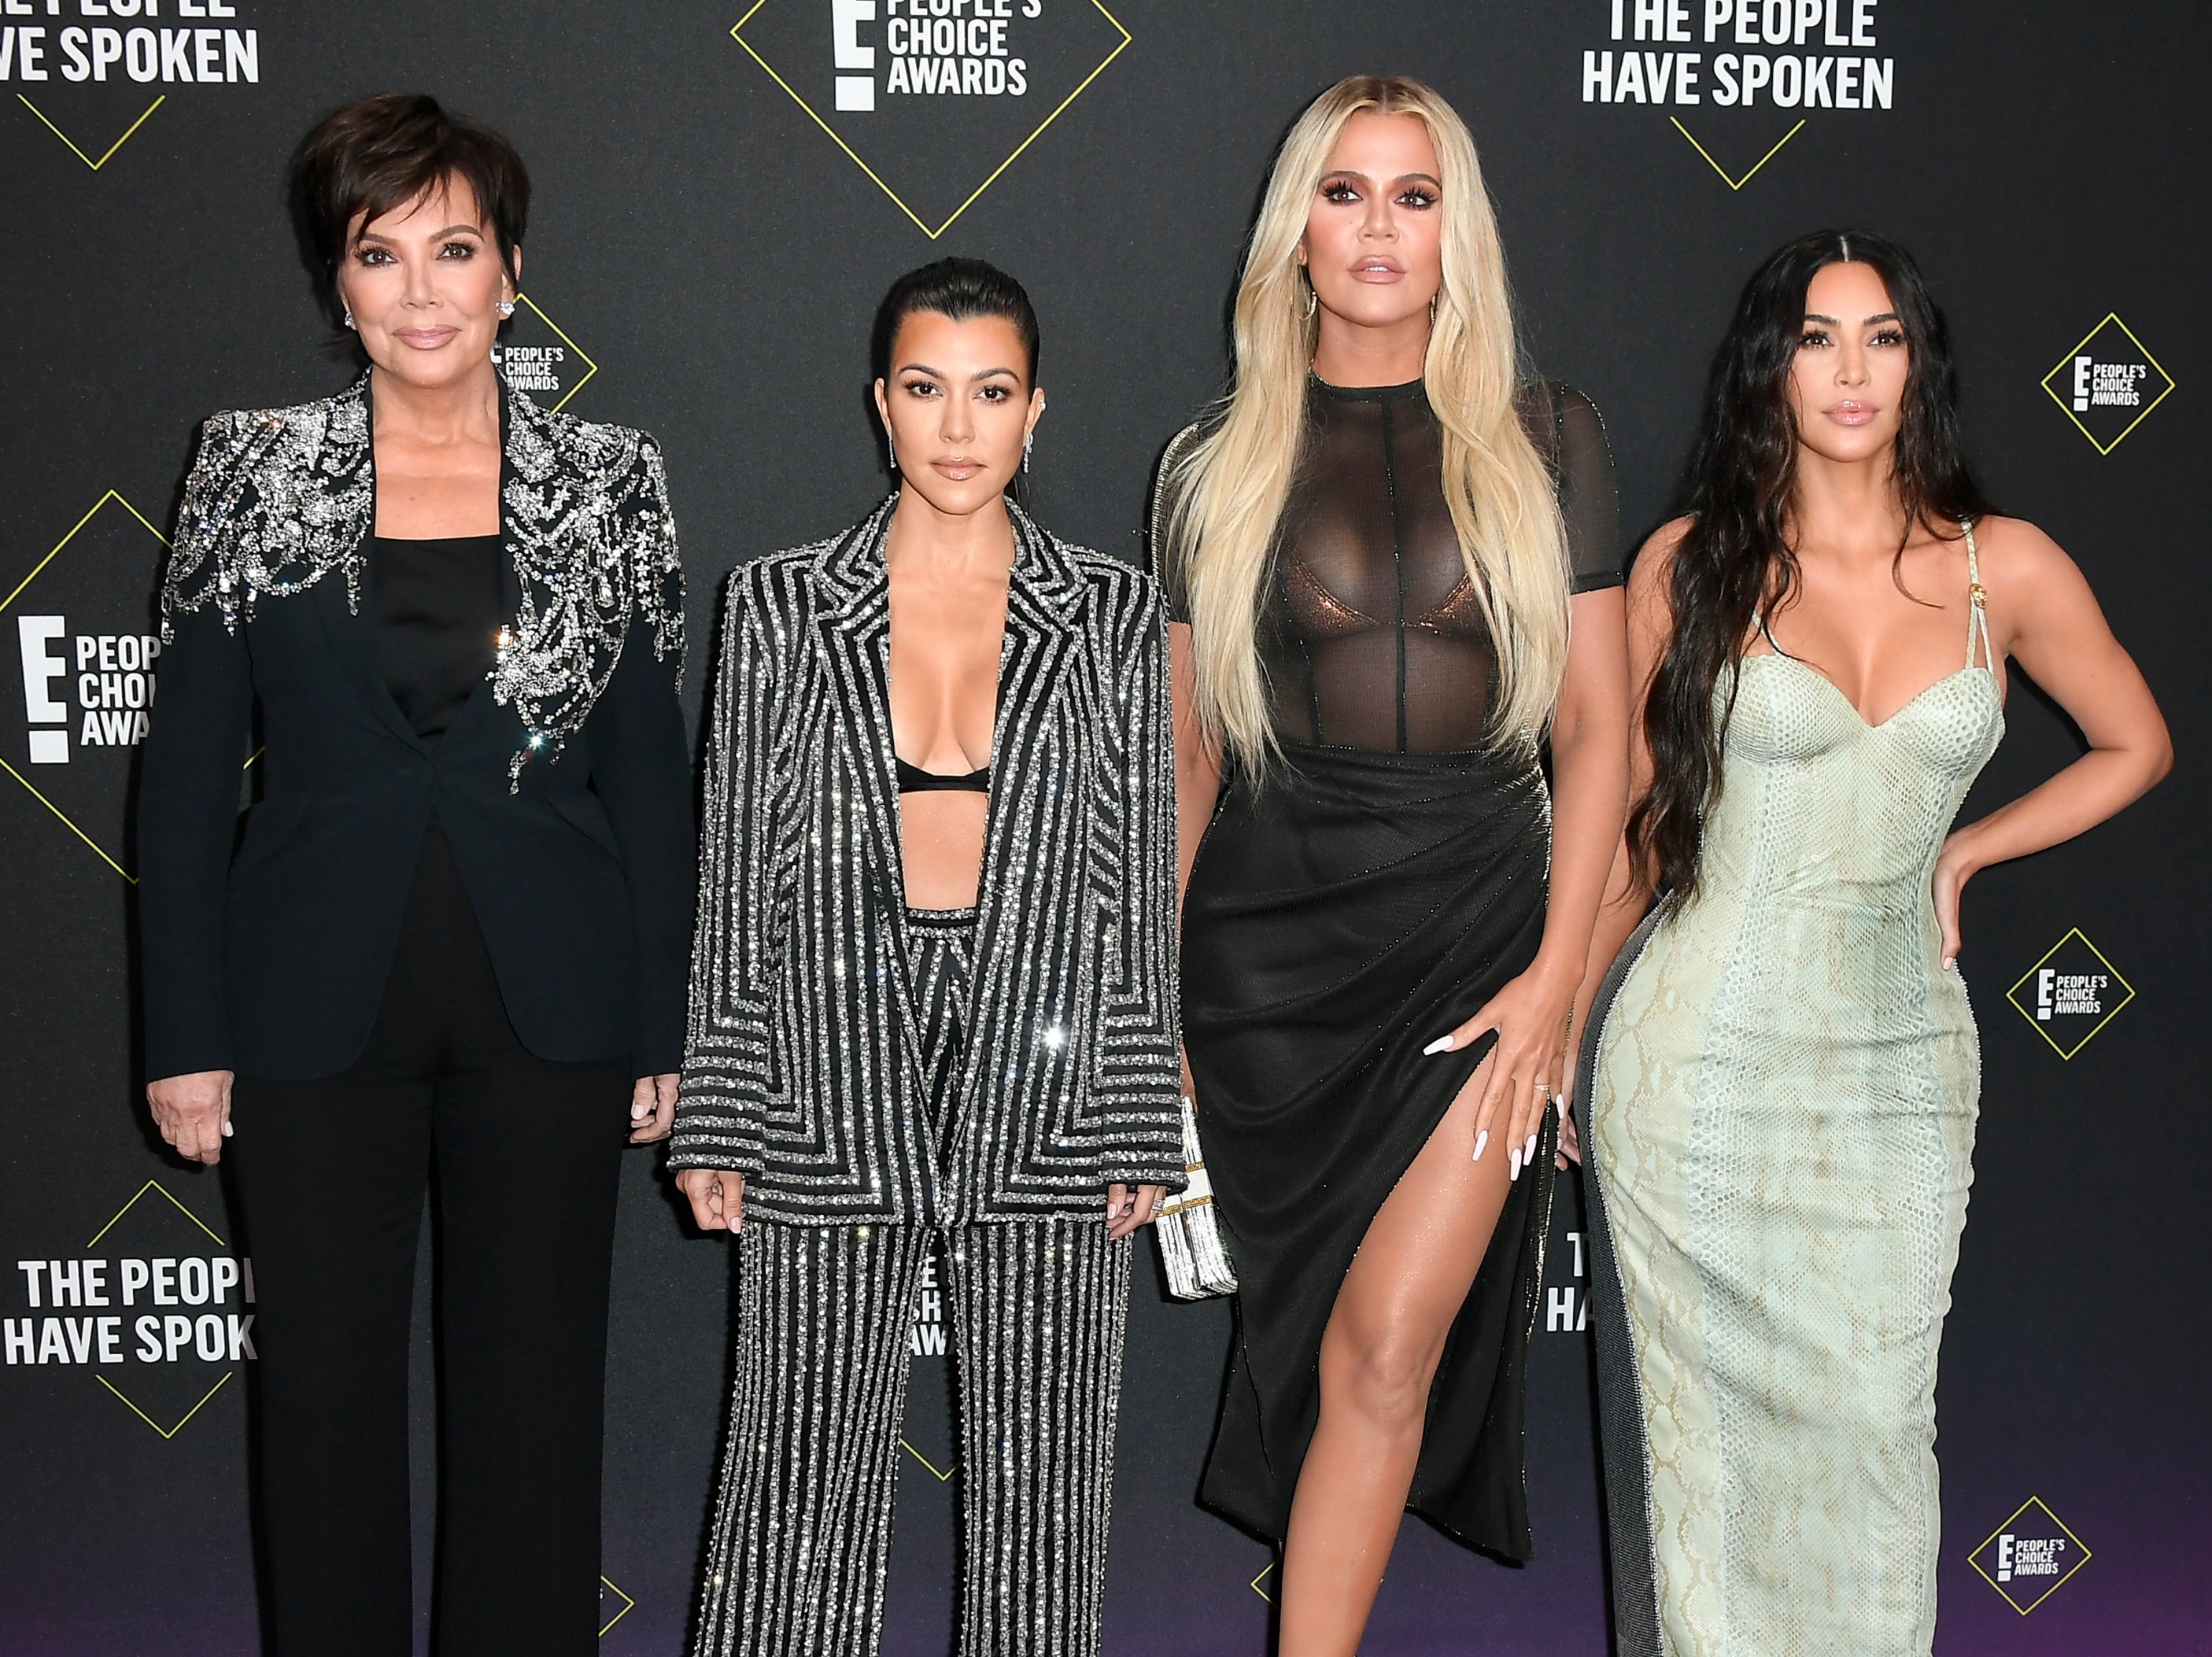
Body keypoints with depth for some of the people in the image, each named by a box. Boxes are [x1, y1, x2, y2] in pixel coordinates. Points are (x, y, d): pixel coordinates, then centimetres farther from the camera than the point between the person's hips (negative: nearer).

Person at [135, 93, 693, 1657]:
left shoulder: (608, 482, 1)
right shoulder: (255, 472, 1)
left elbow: (650, 776, 4)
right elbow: (189, 769, 2)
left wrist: (659, 1031, 1)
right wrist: (187, 1033, -2)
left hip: (548, 1007, 0)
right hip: (318, 1013, 0)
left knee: (536, 1383, 10)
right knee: (327, 1382, 10)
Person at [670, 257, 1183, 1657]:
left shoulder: (1113, 612, 4)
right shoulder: (784, 608, 4)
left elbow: (1143, 886, 4)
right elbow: (737, 885, 5)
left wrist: (1143, 1131, 1)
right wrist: (717, 1126, 1)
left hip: (1047, 1080, 0)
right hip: (836, 1082, 0)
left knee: (1040, 1480, 9)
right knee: (804, 1467, 6)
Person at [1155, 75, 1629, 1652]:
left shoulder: (1546, 438, 5)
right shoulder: (1217, 467, 6)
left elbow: (1597, 721, 3)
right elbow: (1188, 754, 8)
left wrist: (1558, 972, -6)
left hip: (1484, 921, -1)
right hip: (1271, 935, 1)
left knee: (1385, 1347, -9)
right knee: (1314, 1340, 10)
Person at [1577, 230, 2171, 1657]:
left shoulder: (2009, 570, 1)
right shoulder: (1692, 563, -3)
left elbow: (2138, 748, 17)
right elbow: (1630, 820, 4)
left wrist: (1963, 850, 6)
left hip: (1900, 1061, 2)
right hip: (1705, 1053, -1)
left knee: (1871, 1428, 6)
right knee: (1706, 1423, 6)